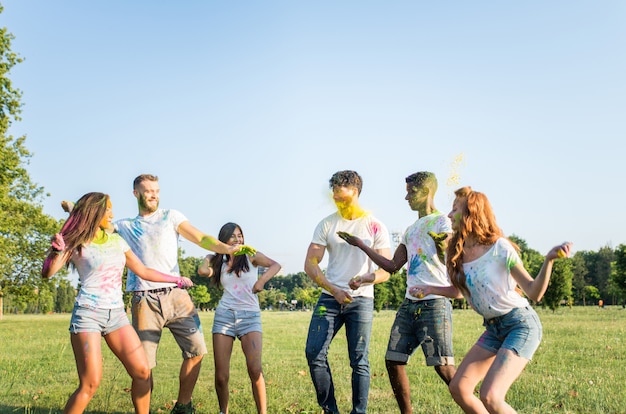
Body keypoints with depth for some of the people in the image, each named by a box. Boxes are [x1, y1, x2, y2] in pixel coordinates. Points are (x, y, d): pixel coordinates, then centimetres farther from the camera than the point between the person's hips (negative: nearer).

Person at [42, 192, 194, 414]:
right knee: (90, 383, -12)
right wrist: (58, 250, -29)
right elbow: (47, 273, -11)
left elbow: (143, 271, 20)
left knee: (142, 372, -3)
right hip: (88, 313, -5)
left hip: (117, 314, 5)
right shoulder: (77, 243, 0)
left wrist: (177, 280, 22)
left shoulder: (117, 241, 14)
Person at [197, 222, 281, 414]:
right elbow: (202, 271, -2)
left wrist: (262, 280, -18)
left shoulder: (251, 256, 8)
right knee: (221, 376, -2)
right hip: (224, 315, 3)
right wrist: (210, 256, 15)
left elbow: (275, 265, -3)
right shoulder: (220, 263, 16)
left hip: (250, 316, -3)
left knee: (255, 369, -21)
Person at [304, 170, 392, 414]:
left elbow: (386, 271, -1)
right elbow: (310, 264, 2)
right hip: (329, 298, 2)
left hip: (362, 300, -2)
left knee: (359, 361, 0)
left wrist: (364, 279, -22)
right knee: (314, 353, -6)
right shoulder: (327, 224, 6)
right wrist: (334, 290, -11)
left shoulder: (375, 227, 1)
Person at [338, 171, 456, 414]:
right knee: (393, 361, 4)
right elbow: (393, 266, 21)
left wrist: (443, 245, -35)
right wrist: (360, 245, 22)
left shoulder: (441, 221, -3)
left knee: (443, 367, -11)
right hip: (409, 304, 8)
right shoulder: (411, 230, 20)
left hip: (434, 304, -8)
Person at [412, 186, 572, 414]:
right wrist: (430, 289, 4)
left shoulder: (498, 247, -17)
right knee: (458, 388, 4)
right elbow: (459, 291, 19)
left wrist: (549, 259, -34)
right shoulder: (457, 253, 2)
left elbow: (534, 292, -19)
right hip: (493, 328, 8)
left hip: (521, 323, -8)